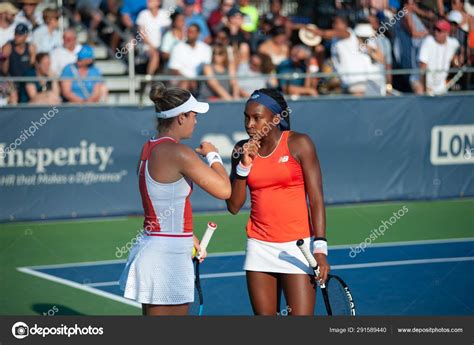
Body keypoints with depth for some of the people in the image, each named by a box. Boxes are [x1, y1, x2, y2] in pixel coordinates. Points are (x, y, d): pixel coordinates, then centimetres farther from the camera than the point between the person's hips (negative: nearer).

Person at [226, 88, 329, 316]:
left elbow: (316, 199, -6)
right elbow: (233, 207, 7)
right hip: (259, 246, 4)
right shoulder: (243, 150, 8)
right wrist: (244, 166, -6)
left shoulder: (298, 144, -4)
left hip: (297, 246, -4)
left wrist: (320, 248, -14)